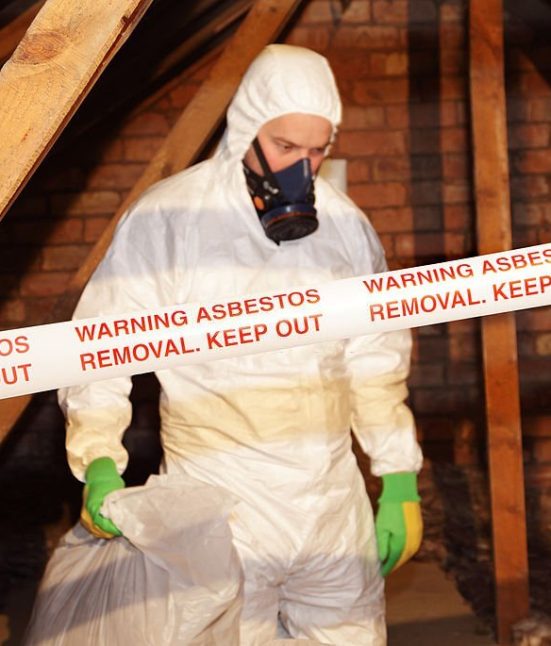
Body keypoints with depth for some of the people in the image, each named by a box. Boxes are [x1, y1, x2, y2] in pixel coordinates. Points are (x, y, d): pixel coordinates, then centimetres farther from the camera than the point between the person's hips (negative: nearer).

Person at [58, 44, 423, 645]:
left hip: (334, 505, 4)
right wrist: (99, 463, -19)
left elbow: (375, 363, 12)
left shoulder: (345, 223, 4)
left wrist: (400, 481, 11)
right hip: (220, 515, -4)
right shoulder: (165, 218, -9)